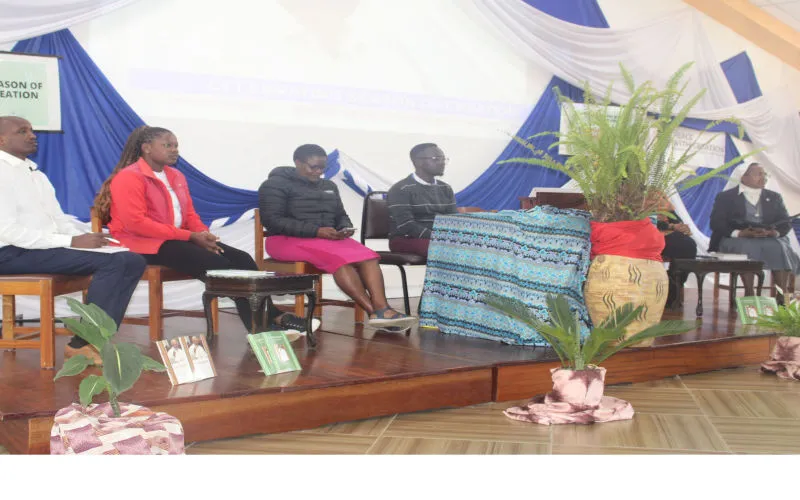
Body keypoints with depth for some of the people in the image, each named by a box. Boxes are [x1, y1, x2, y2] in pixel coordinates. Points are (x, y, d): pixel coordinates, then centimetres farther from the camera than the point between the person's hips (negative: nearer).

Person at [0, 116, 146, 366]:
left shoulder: (35, 172, 21)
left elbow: (58, 219, 19)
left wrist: (84, 238, -4)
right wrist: (72, 242, -22)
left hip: (47, 248, 9)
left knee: (131, 261, -8)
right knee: (110, 262, -26)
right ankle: (82, 344, -17)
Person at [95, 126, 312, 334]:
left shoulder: (176, 176, 17)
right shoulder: (129, 177, -9)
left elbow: (190, 215, 18)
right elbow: (136, 223, -19)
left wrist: (204, 234, -8)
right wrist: (190, 236, -20)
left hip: (177, 239, 8)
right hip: (143, 244, -8)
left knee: (241, 258, -13)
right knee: (216, 264, -28)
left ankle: (271, 316, -20)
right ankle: (260, 325, -25)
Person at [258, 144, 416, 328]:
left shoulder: (328, 186, 20)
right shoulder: (276, 185, -2)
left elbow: (340, 216, 25)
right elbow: (272, 220, -13)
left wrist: (346, 228, -3)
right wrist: (316, 231, -21)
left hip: (328, 239, 6)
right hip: (288, 240, -6)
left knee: (367, 256, -25)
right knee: (340, 257, -34)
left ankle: (381, 309, -41)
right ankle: (374, 311, -37)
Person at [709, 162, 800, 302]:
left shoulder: (774, 197, 21)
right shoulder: (725, 197, 10)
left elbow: (786, 222, 11)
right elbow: (716, 223, -1)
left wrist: (776, 232, -14)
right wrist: (739, 233, -18)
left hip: (769, 239, 3)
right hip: (737, 239, -3)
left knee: (780, 248, -30)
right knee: (748, 248, -36)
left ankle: (782, 297, -31)